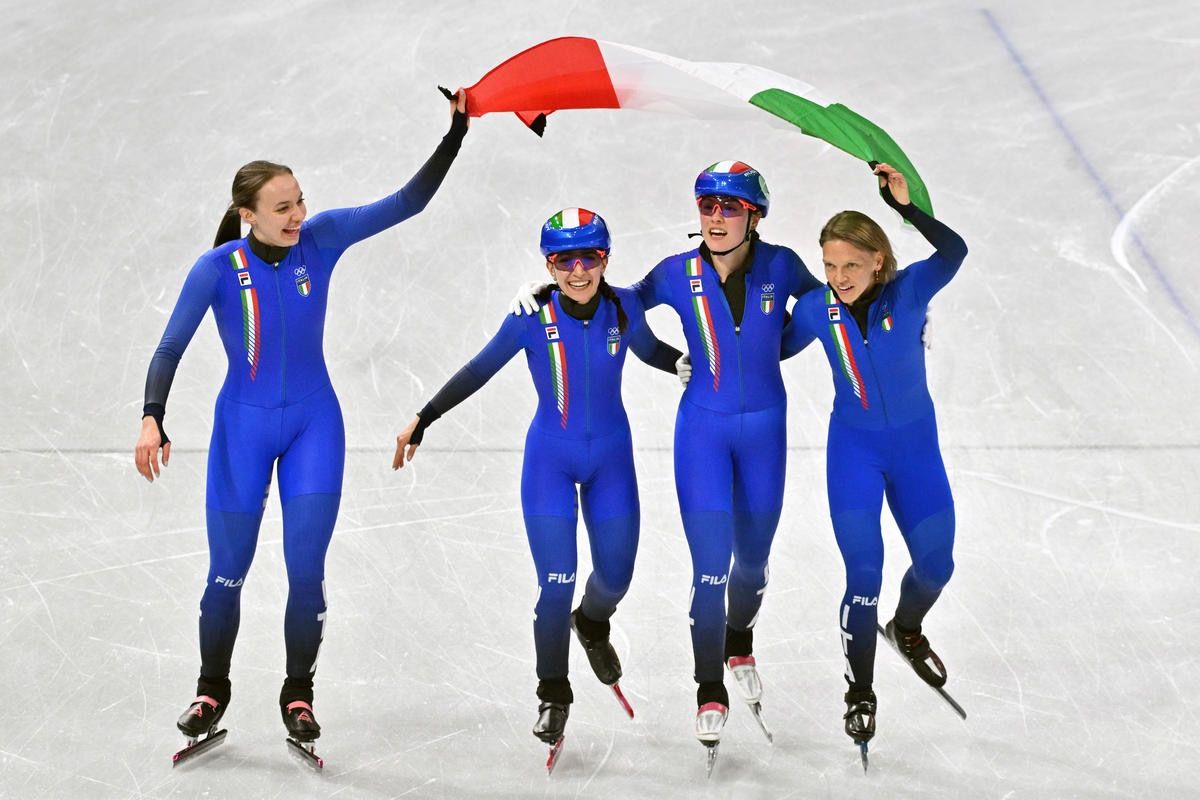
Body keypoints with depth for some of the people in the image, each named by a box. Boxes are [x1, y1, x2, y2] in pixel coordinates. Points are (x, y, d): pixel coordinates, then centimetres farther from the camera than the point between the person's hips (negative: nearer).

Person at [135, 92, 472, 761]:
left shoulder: (320, 240, -9)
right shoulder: (219, 267, -15)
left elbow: (407, 203, -8)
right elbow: (171, 347, -14)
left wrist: (456, 134, -15)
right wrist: (153, 419, -27)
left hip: (315, 425, 1)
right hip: (243, 428, -1)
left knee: (307, 570, -3)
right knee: (228, 571, 6)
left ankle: (299, 695, 15)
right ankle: (212, 693, 25)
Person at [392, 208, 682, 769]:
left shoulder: (623, 308, -10)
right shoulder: (533, 317, -16)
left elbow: (651, 351, 11)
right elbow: (478, 371, -7)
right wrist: (423, 421, -9)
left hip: (611, 459, 2)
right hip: (549, 460, -2)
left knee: (615, 577, 10)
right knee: (556, 584, -9)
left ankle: (592, 623, 47)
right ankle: (553, 696, 12)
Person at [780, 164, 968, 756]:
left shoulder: (908, 290, -18)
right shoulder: (817, 308, -13)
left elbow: (953, 252, -39)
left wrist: (905, 206, -51)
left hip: (915, 446, 1)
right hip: (853, 448, -1)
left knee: (935, 564, 11)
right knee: (864, 576, -7)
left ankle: (907, 629, 45)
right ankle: (859, 692, 12)